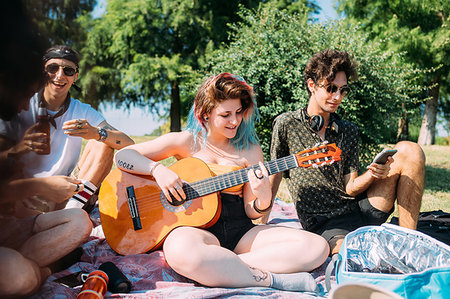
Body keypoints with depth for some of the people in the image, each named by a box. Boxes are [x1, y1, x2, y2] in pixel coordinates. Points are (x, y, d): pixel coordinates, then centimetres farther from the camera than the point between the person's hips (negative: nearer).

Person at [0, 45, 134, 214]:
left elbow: (128, 144, -7)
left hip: (66, 195, 4)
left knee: (104, 143, -14)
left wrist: (97, 133, -28)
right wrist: (18, 149, -29)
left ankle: (73, 209, -20)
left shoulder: (83, 112, 6)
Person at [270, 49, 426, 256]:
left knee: (410, 151, -12)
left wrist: (373, 175, -17)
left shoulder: (349, 132, 12)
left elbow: (350, 188, 4)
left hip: (360, 209, 6)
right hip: (324, 223, -6)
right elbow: (273, 178, 5)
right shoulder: (286, 125, 0)